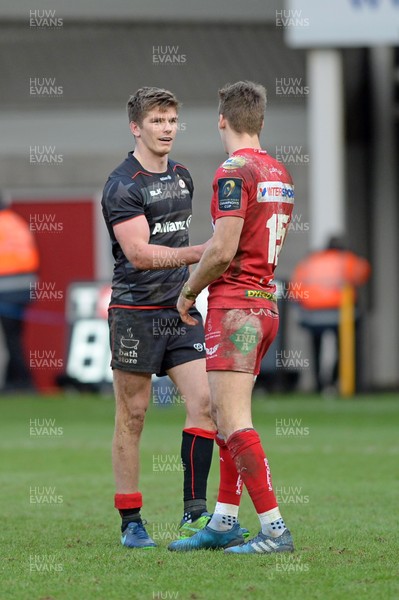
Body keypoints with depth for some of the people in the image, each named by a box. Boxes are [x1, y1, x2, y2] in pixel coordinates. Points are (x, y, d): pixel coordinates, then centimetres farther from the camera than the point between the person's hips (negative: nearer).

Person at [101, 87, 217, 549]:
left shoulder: (182, 178, 13)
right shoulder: (122, 185, -11)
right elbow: (138, 252, -22)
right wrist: (199, 253, -31)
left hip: (180, 310, 6)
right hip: (135, 313, -6)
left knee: (204, 400, -7)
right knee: (132, 416, 0)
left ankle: (194, 511, -4)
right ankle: (131, 523, 6)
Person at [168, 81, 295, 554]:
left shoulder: (234, 172, -14)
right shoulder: (279, 175, 13)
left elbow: (223, 251, -20)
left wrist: (188, 292, -5)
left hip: (234, 306, -9)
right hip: (265, 300, 9)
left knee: (234, 422, -10)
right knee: (224, 414, 15)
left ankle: (274, 529, -14)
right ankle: (224, 524, 18)